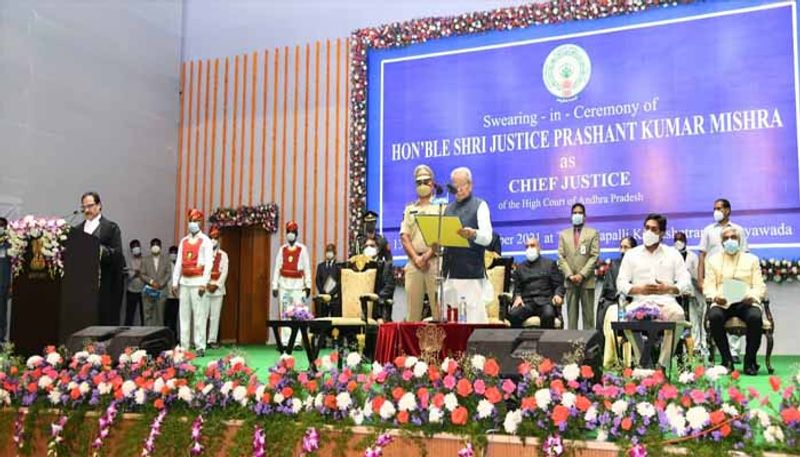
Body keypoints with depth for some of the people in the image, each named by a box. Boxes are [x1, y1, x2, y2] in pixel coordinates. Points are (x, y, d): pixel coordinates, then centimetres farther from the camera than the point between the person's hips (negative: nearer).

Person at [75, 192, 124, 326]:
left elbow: (117, 254, -8)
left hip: (105, 284, -4)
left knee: (106, 319, -4)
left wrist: (101, 251, -23)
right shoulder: (78, 229, 16)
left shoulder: (111, 228, 2)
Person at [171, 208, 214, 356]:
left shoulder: (205, 241, 0)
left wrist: (204, 283, -14)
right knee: (184, 315, 6)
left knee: (199, 315, -7)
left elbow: (208, 263, -7)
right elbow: (178, 263, 15)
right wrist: (175, 282, 8)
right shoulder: (183, 241, 15)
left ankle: (200, 347, -4)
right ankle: (184, 346, 10)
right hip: (184, 282, 5)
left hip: (198, 282, -5)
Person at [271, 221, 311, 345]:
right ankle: (284, 342, 7)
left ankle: (297, 342, -3)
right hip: (284, 285, 2)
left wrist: (308, 286, -3)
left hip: (298, 284, -2)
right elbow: (277, 268, 8)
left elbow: (307, 268, 2)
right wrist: (275, 286, 4)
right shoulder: (282, 249, 10)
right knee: (284, 313, 3)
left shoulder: (302, 249, 3)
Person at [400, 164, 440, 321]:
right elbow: (404, 237, 9)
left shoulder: (440, 207, 7)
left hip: (434, 261, -3)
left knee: (438, 307, -7)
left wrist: (426, 256, -13)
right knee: (412, 310, 3)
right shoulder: (409, 209, 19)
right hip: (413, 262, 4)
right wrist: (416, 258, -6)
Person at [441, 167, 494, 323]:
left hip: (472, 270, -5)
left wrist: (473, 234, -30)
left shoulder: (480, 205, 3)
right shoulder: (448, 209, 20)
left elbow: (487, 238, -9)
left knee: (474, 315, -9)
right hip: (450, 271, 5)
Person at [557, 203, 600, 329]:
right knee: (571, 313, 2)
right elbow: (561, 257, 6)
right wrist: (570, 275, -7)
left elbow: (594, 256, -3)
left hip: (587, 280, -2)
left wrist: (582, 275, -12)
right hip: (570, 281, 2)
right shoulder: (563, 234, 13)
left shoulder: (592, 233, 7)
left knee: (588, 313, 0)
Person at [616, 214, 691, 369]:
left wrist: (668, 288, -14)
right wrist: (639, 289, -13)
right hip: (640, 302, 0)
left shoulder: (673, 254, 15)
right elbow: (621, 283, 7)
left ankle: (663, 363, -23)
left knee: (678, 314, -35)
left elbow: (685, 282, 8)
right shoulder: (631, 254, 14)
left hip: (665, 301, 0)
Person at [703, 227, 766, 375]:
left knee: (755, 317, -34)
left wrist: (752, 297, -13)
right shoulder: (713, 260, 18)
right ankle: (727, 360, -19)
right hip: (722, 302, 0)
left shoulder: (752, 260, 18)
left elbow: (759, 286, 9)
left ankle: (750, 361, -17)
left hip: (746, 302, 0)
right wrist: (715, 296, -14)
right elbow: (708, 286, 9)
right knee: (714, 316, -34)